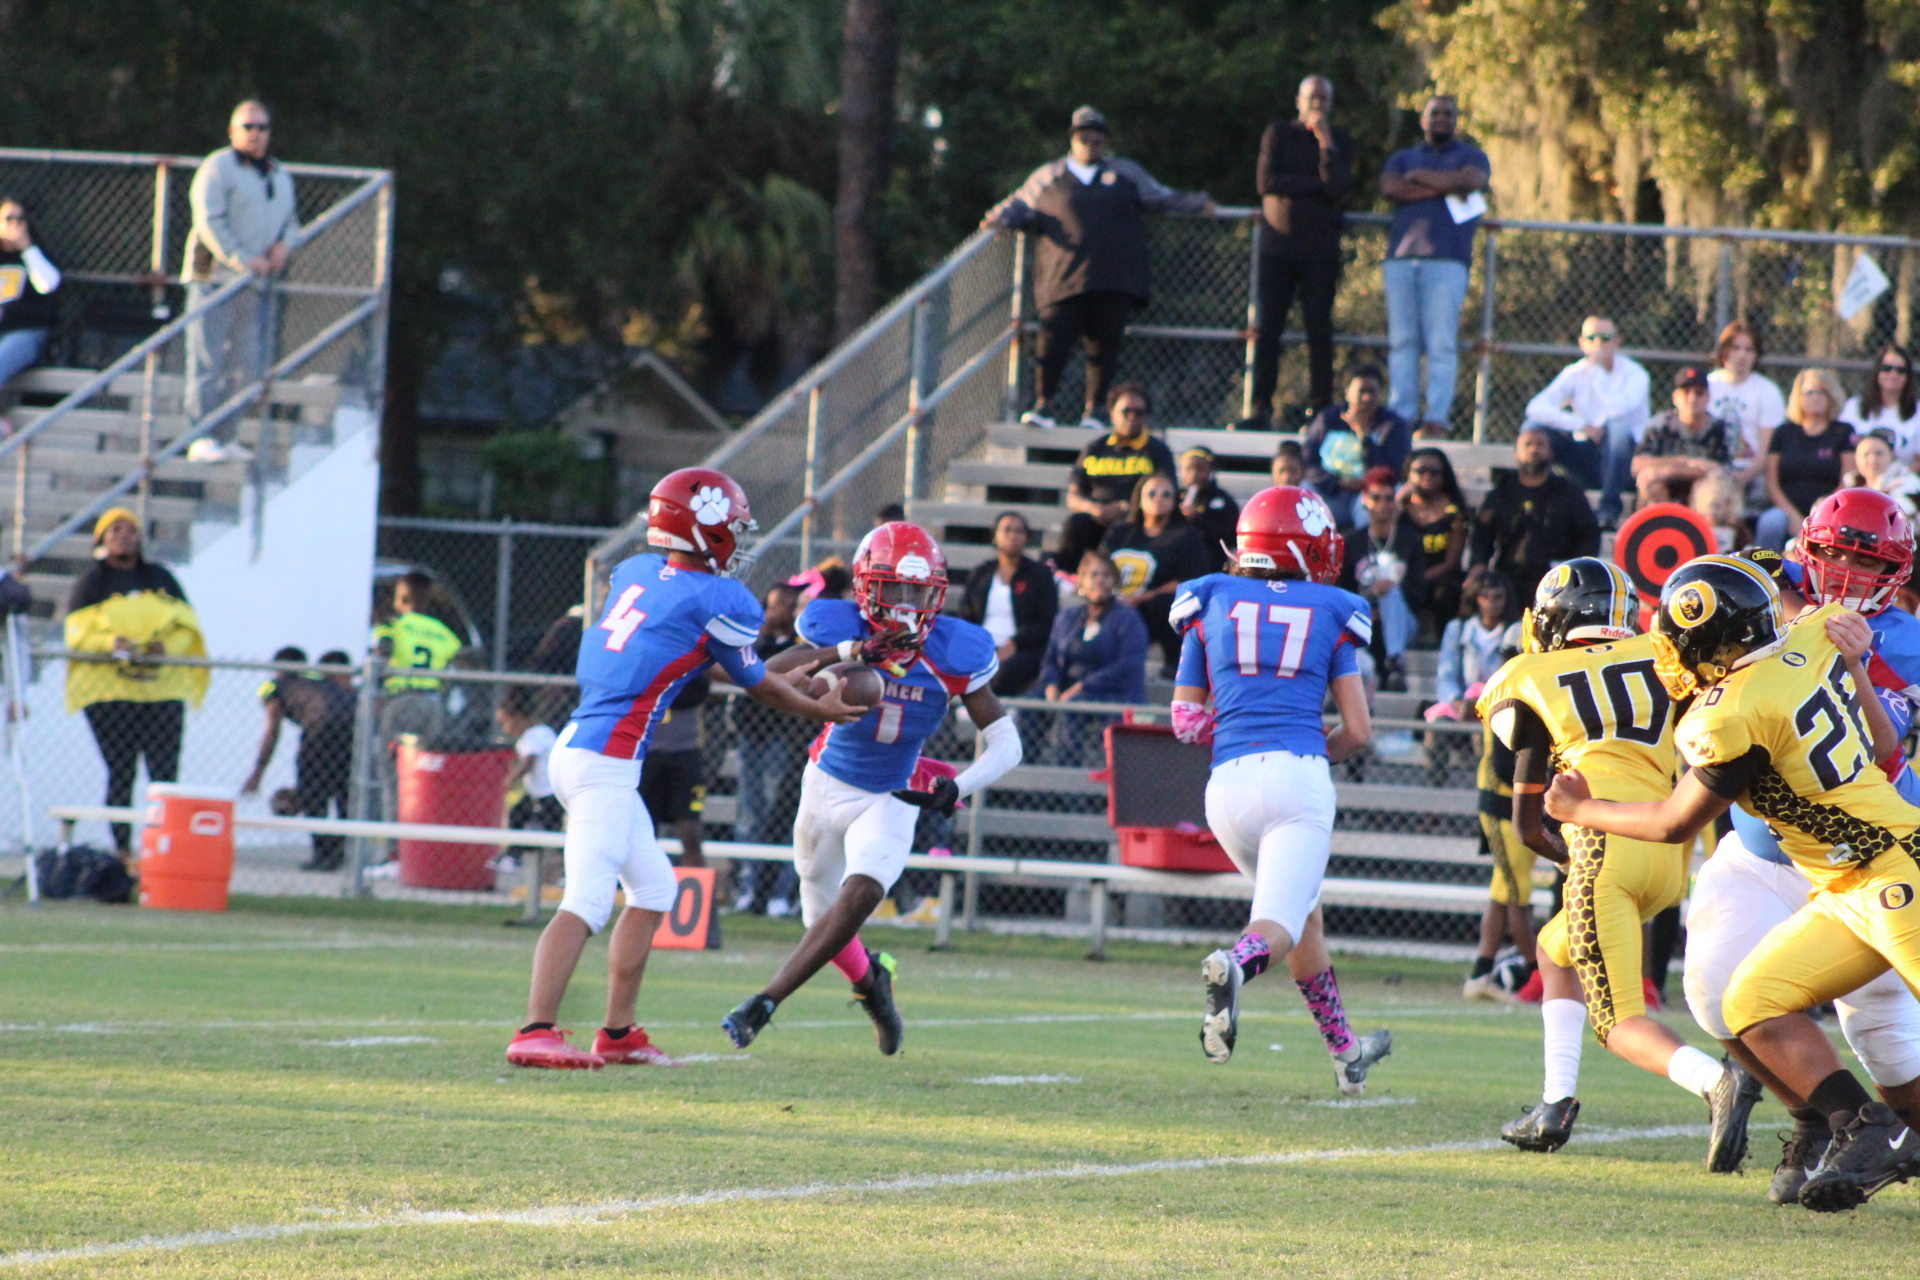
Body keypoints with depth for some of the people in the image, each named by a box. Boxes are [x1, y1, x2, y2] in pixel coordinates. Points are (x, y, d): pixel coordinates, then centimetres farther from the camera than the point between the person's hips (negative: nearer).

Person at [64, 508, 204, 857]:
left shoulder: (160, 578, 17)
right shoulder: (90, 583, 9)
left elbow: (187, 626, 12)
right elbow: (78, 633, -1)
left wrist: (165, 647, -10)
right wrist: (114, 644, -21)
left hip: (163, 691, 2)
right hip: (109, 693, -2)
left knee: (165, 773, -8)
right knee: (120, 773, -6)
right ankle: (122, 850, -3)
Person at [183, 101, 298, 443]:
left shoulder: (280, 176, 19)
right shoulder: (217, 168, -4)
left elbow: (292, 219, 25)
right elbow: (209, 221, -13)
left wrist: (284, 244, 1)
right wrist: (243, 260, -19)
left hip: (258, 285, 7)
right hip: (216, 277, -7)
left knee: (248, 364, 5)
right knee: (207, 360, -7)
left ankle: (227, 437, 12)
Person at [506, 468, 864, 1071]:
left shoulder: (635, 571, 11)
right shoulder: (719, 602, -9)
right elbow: (759, 686, 7)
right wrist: (819, 709, 26)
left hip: (575, 746, 9)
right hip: (607, 759, -9)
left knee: (654, 886, 20)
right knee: (586, 902, -16)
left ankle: (618, 1033, 21)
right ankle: (535, 1032, -28)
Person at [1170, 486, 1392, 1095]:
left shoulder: (1210, 603, 12)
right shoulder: (1329, 614, 9)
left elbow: (1187, 720, 14)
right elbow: (1358, 730, 9)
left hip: (1229, 782, 3)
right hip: (1300, 777, -3)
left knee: (1303, 908, 24)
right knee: (1279, 923, -9)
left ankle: (1344, 1050, 32)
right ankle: (1235, 965, -45)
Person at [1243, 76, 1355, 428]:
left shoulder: (1341, 141, 9)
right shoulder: (1278, 134, 8)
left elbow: (1337, 186, -8)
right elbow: (1266, 181, -6)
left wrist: (1326, 143, -9)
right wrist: (1318, 186, -7)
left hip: (1320, 250, 0)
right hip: (1278, 244, 0)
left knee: (1320, 331, -5)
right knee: (1266, 329, -5)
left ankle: (1320, 409, -4)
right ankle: (1261, 409, -3)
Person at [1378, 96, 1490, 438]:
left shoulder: (1471, 156, 15)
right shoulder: (1403, 158, 23)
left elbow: (1471, 180, -8)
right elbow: (1389, 187, 2)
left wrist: (1419, 176, 3)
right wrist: (1445, 188, -2)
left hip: (1446, 259, -3)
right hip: (1401, 256, 3)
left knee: (1441, 342, -10)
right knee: (1402, 340, -2)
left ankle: (1437, 417, -13)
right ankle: (1401, 413, -1)